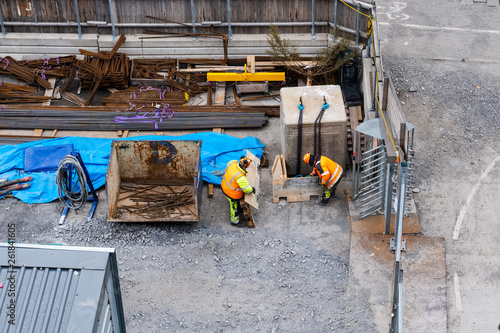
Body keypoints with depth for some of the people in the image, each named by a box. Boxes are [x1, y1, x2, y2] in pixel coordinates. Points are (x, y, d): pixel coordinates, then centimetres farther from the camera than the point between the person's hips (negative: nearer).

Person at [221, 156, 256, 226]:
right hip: (233, 194, -7)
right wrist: (252, 189, -6)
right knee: (235, 207, 20)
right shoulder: (240, 177, -40)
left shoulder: (233, 163, -21)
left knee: (232, 202, 36)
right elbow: (247, 189, -28)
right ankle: (234, 222, 45)